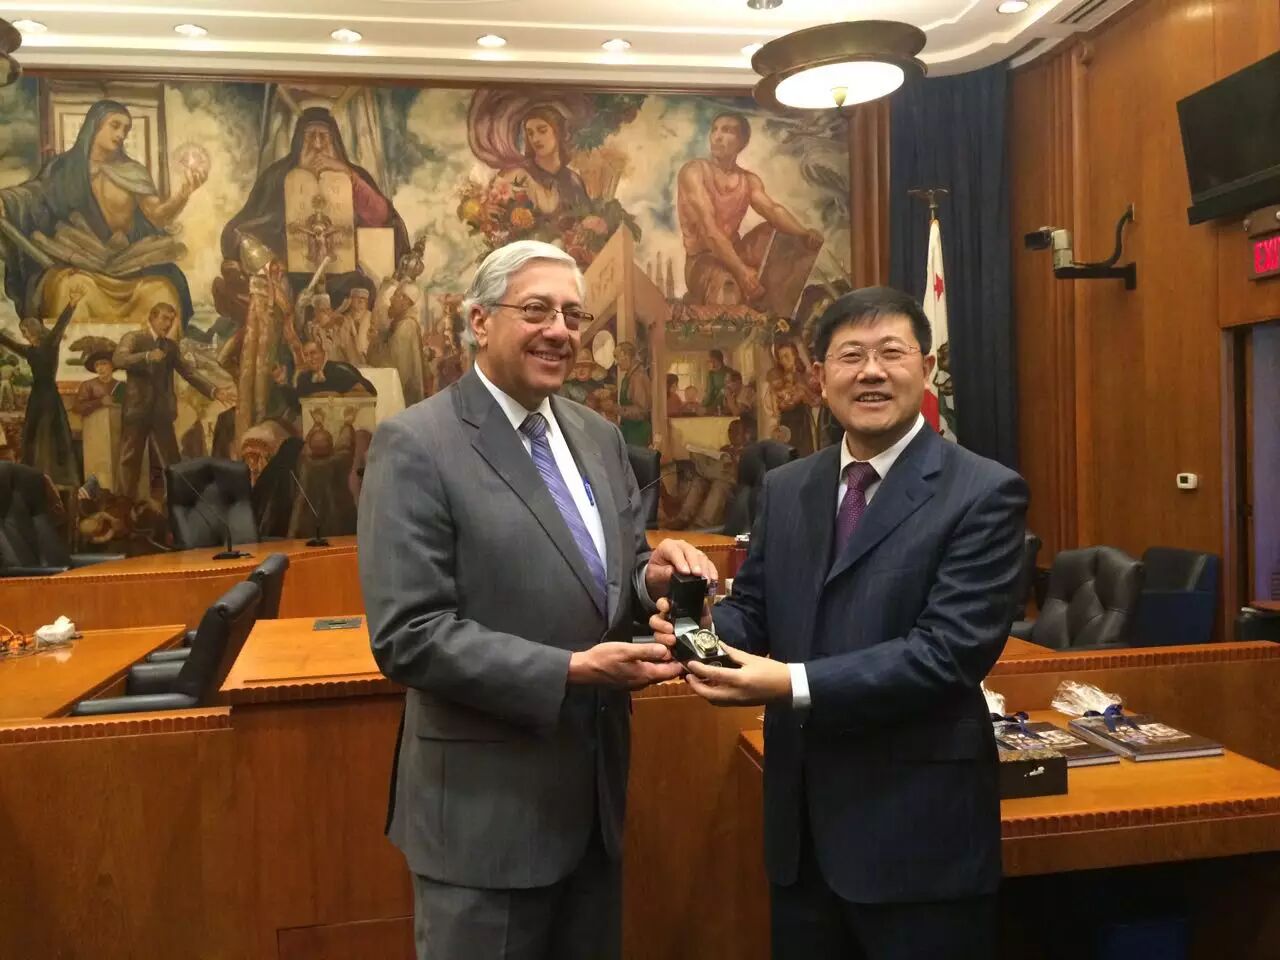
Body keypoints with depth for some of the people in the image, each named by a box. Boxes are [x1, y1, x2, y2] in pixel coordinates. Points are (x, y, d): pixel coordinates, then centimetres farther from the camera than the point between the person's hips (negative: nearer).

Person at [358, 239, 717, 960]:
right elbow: (408, 635, -19)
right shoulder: (416, 446, -14)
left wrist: (652, 576, -11)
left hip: (595, 785, 7)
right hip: (488, 805, -6)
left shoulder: (600, 436, 7)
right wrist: (571, 670, -24)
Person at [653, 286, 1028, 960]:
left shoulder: (984, 493, -11)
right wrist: (701, 624, -15)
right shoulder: (784, 489, 7)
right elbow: (753, 609, 8)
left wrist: (794, 684, -26)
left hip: (918, 827, -5)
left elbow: (949, 650, -19)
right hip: (799, 819, 5)